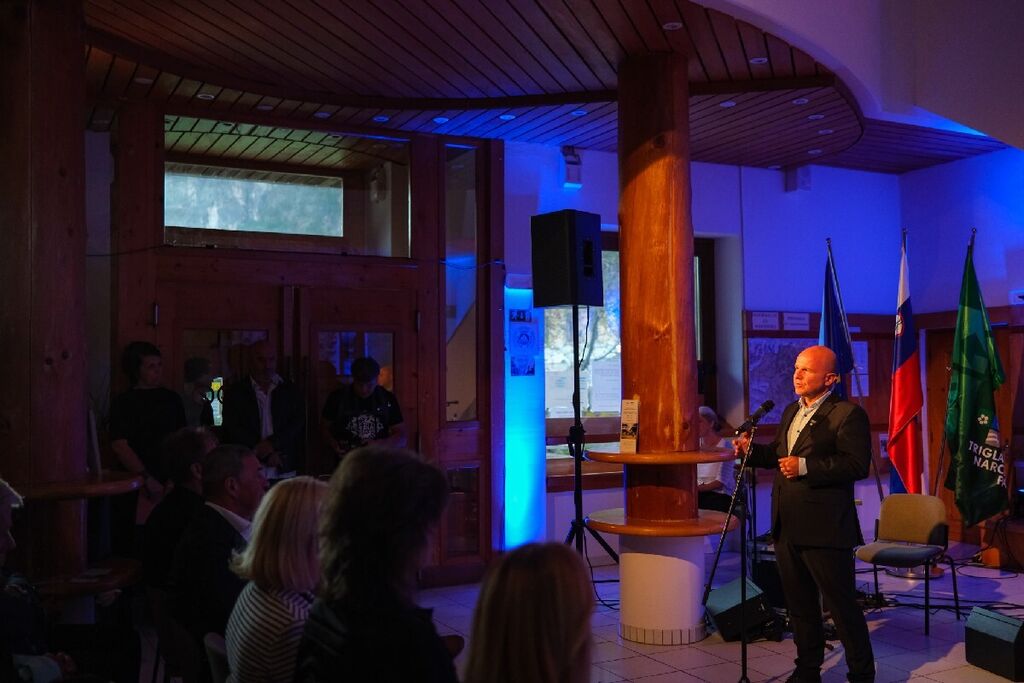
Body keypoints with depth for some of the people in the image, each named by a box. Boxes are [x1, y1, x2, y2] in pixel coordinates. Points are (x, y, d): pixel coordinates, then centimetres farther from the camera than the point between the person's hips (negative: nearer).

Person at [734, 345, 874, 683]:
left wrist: (805, 466, -23)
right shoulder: (791, 411, 16)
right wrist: (752, 450, 6)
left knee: (841, 605, 3)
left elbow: (857, 465, -19)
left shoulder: (848, 414, -10)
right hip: (786, 527, 8)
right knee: (799, 604, 17)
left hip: (824, 529, -8)